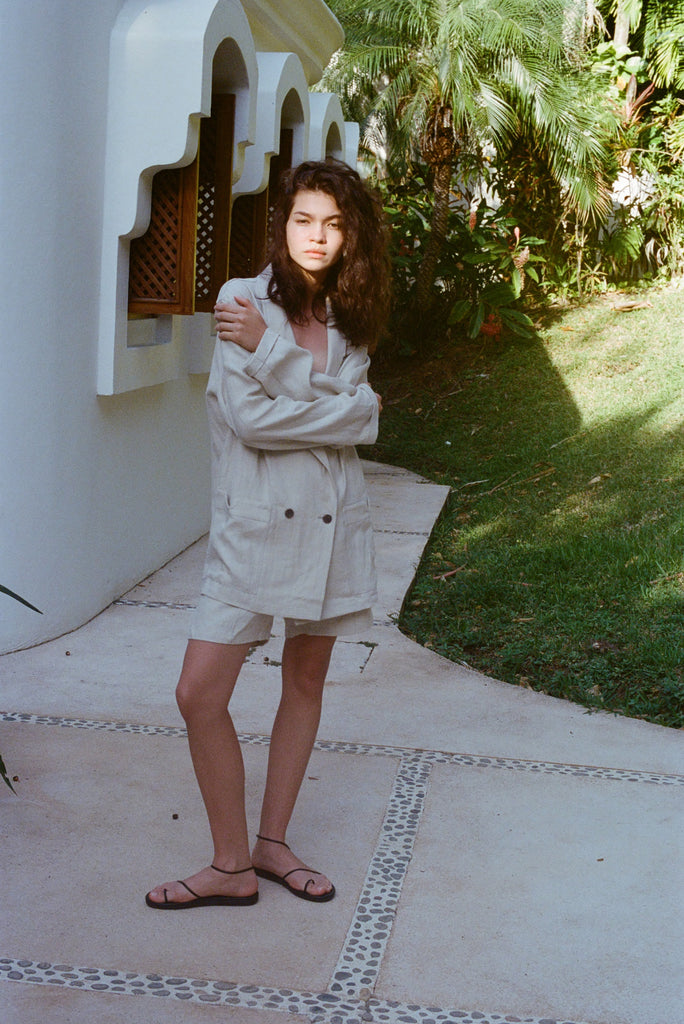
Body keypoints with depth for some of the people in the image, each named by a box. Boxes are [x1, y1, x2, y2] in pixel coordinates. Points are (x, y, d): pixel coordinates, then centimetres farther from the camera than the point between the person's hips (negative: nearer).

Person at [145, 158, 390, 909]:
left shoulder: (348, 319, 9)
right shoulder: (243, 300, -4)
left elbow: (349, 406, -9)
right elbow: (248, 417, -14)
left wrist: (269, 348, -16)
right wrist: (350, 412, -9)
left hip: (329, 519, 4)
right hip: (253, 518, -4)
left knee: (306, 683, 11)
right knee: (200, 691, -10)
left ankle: (271, 843, 26)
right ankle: (231, 865, 6)